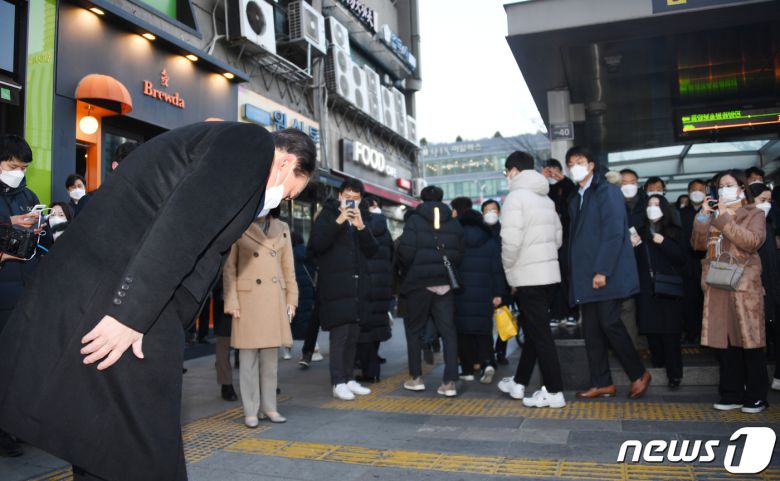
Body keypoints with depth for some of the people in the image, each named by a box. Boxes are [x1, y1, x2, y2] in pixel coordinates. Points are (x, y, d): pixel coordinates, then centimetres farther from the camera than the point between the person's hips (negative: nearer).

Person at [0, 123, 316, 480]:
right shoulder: (251, 142, -7)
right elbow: (181, 225, -21)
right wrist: (130, 315, -23)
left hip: (96, 293, 10)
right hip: (111, 300, -10)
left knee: (102, 449, 19)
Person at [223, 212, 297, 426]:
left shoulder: (282, 229, 11)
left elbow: (288, 268, 12)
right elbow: (229, 268, -2)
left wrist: (291, 299, 6)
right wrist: (232, 303, -8)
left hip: (275, 300, 4)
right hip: (248, 299, -3)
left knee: (271, 356, 8)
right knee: (249, 357, 1)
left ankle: (269, 407, 17)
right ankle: (251, 411, 10)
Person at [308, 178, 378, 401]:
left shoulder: (360, 219, 18)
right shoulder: (327, 216, 2)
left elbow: (372, 250, 8)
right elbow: (316, 244, -12)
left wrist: (361, 227, -7)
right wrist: (338, 222, -18)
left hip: (358, 286, 6)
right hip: (335, 287, -6)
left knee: (353, 336, 10)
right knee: (339, 334, -8)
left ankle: (349, 378, 19)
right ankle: (338, 382, 0)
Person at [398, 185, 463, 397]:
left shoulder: (414, 220, -5)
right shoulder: (454, 223, 7)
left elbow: (406, 253, -12)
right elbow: (460, 254, 2)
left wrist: (412, 268, 8)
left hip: (420, 281, -3)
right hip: (446, 282, 3)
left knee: (414, 329, 12)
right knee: (448, 331, 5)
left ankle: (416, 377, 17)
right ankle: (449, 382, 0)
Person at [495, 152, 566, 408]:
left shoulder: (516, 196, -10)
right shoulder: (546, 198, 14)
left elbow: (511, 241, -19)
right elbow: (558, 237, 14)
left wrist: (509, 271, -5)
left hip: (528, 276, -8)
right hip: (549, 272, 8)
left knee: (539, 333, -2)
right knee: (533, 329, 15)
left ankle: (554, 391, 3)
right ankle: (519, 382, 27)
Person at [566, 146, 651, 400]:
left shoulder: (607, 191, -5)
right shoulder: (576, 200, 18)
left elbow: (614, 233, -14)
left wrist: (602, 271, -19)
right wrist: (577, 274, 7)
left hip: (608, 273, -7)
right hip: (586, 275, 7)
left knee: (609, 323, -7)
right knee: (591, 329, 6)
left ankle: (639, 374, 13)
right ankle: (602, 383, 14)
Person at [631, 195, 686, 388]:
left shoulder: (673, 231, 6)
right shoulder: (640, 231, 14)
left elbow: (681, 258, -4)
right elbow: (634, 260, 15)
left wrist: (663, 242, -14)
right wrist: (632, 246, -3)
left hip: (667, 287, -3)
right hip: (646, 288, 3)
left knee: (670, 332, -6)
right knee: (651, 330, 2)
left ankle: (674, 374, -2)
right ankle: (659, 367, 13)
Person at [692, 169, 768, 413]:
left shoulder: (754, 214, 6)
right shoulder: (714, 216, 20)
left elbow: (752, 241, -13)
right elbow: (699, 244, 9)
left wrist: (724, 218, -13)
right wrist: (704, 216, -1)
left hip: (744, 286, -4)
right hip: (717, 286, 4)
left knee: (749, 340, -2)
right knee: (724, 341, 3)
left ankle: (756, 397, 8)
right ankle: (732, 394, 10)